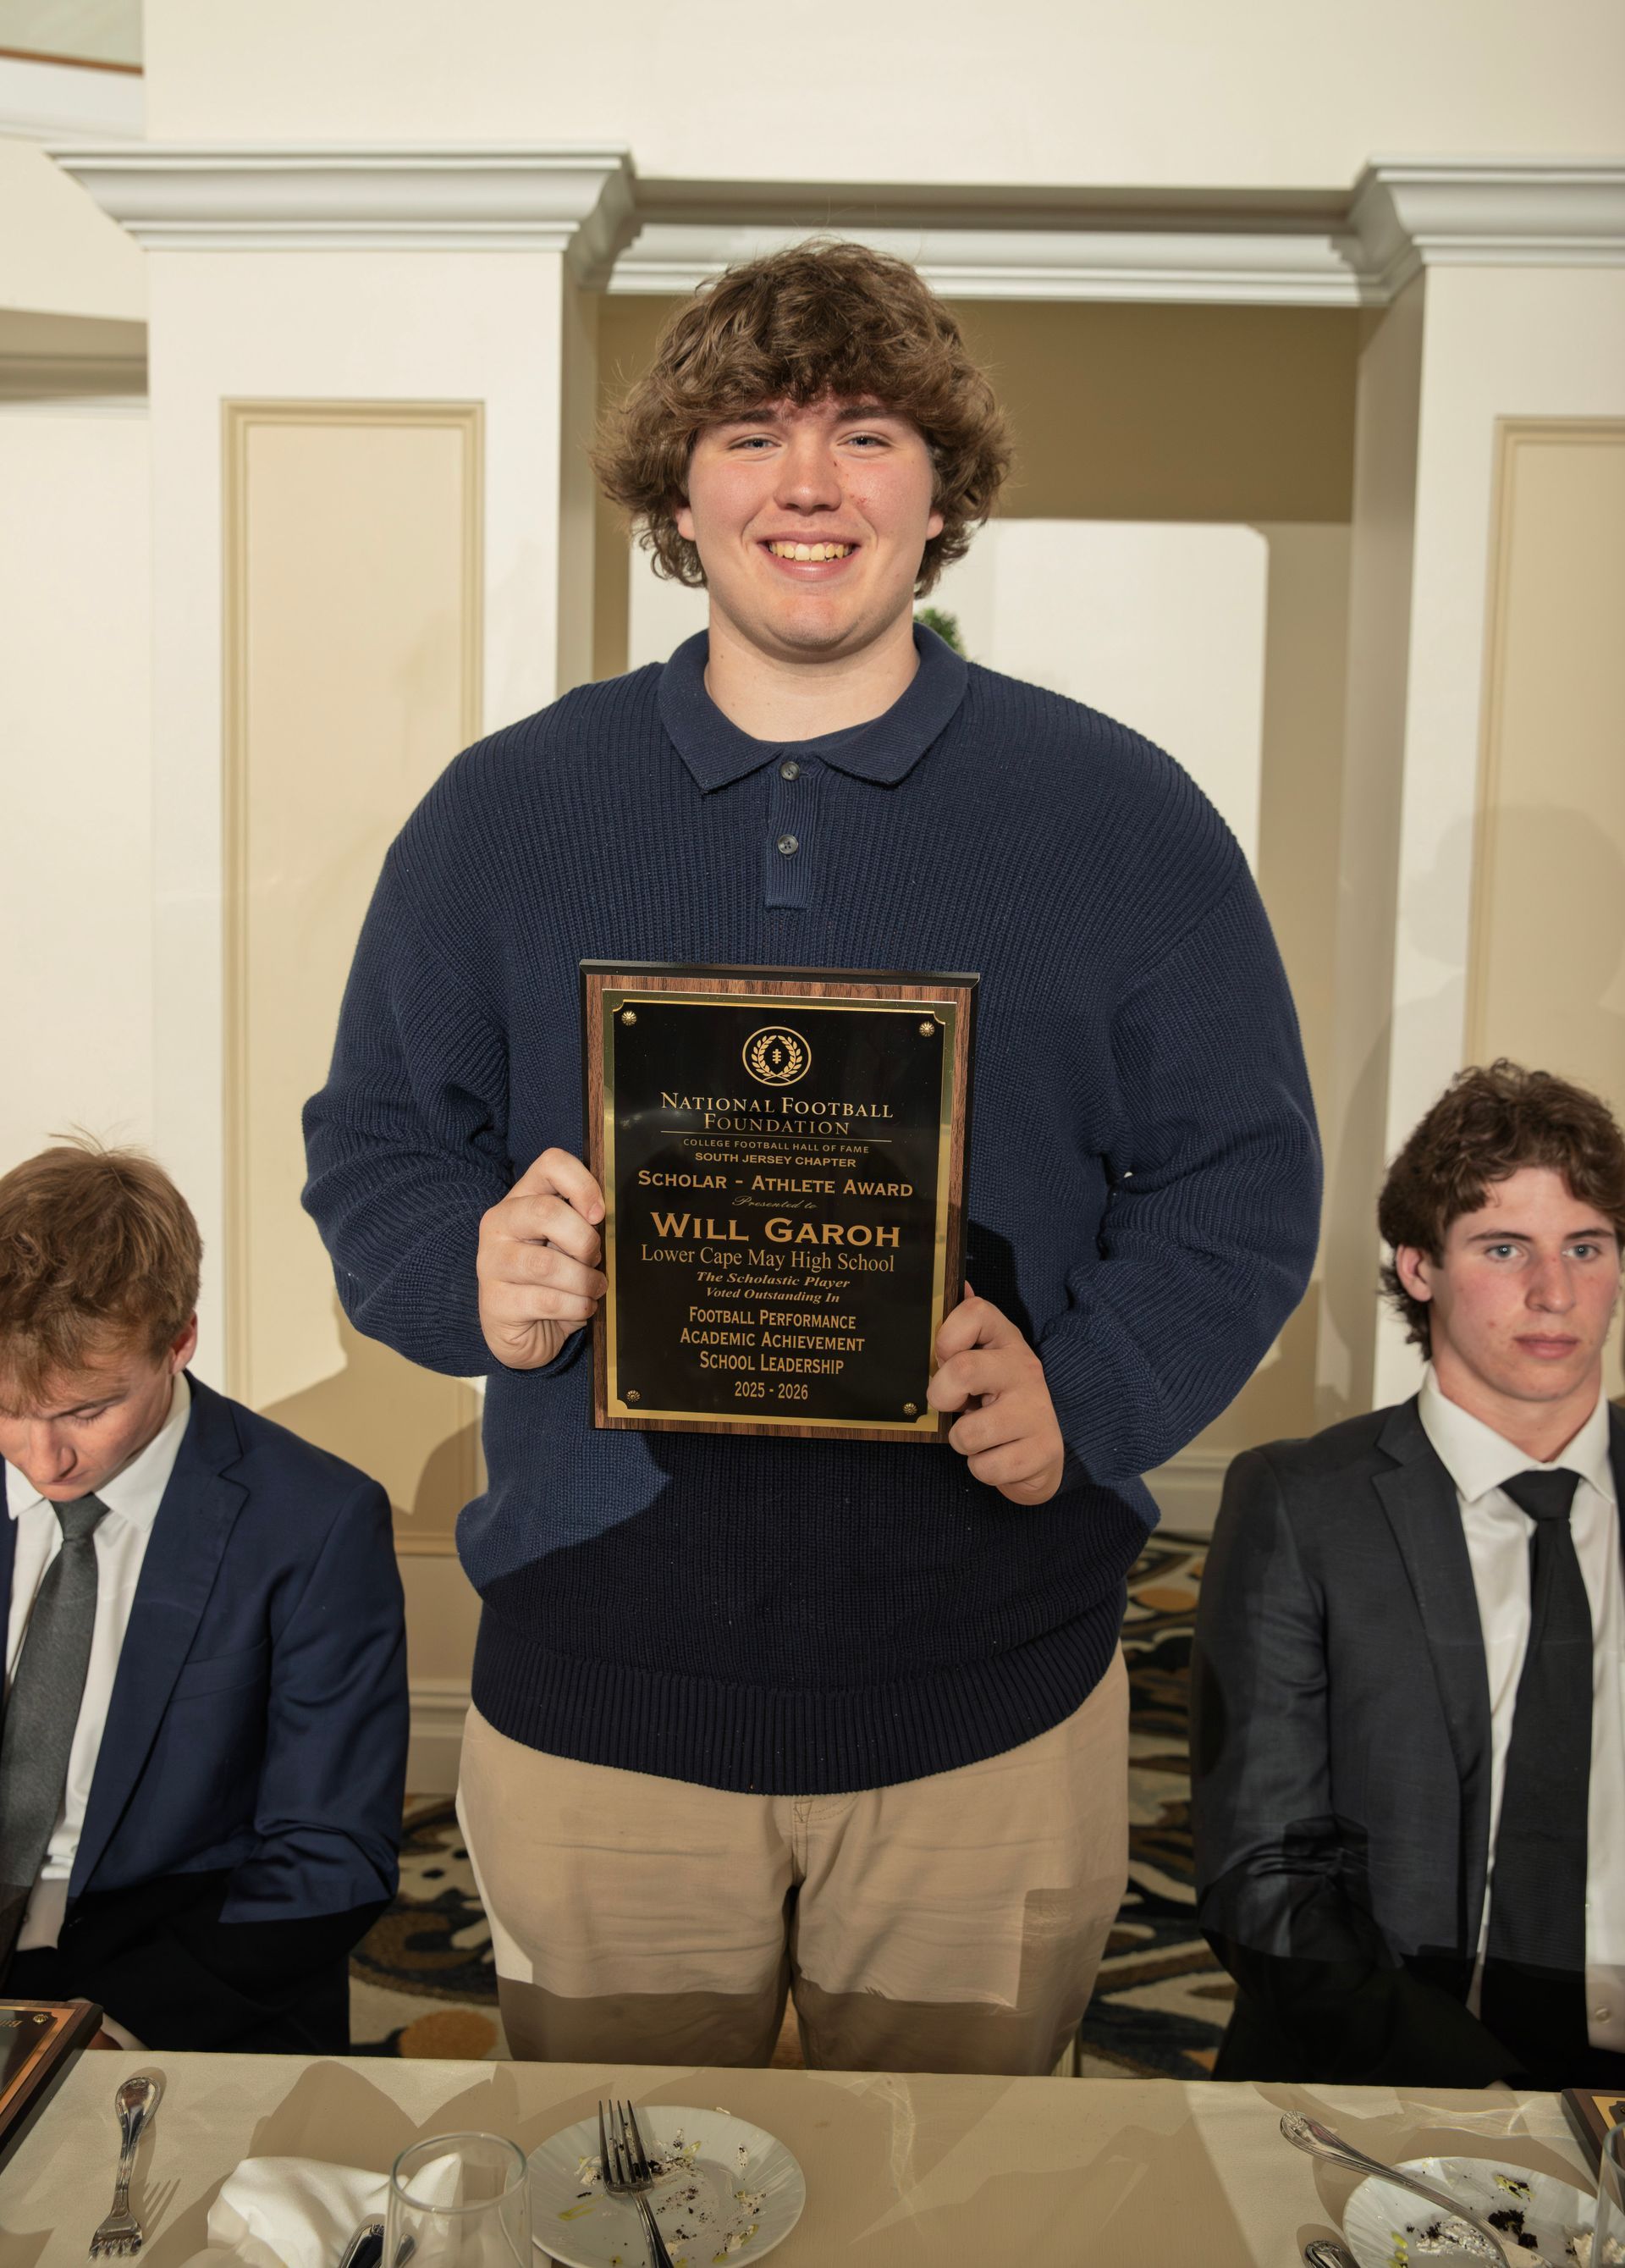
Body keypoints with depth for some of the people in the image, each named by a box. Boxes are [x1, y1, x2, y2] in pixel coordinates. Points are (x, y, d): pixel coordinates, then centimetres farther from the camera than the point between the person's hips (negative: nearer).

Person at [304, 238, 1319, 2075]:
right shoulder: (502, 809, 4)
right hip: (595, 1688, 1)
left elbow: (1242, 1175, 1)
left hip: (992, 1700, 0)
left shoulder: (1125, 817, 1)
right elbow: (371, 1145, 6)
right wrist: (473, 1278, -16)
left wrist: (1084, 1397, -16)